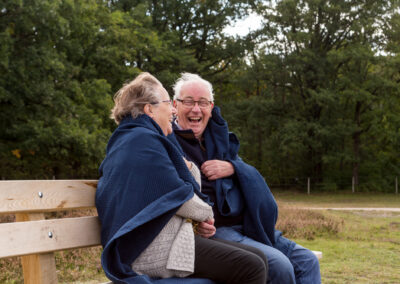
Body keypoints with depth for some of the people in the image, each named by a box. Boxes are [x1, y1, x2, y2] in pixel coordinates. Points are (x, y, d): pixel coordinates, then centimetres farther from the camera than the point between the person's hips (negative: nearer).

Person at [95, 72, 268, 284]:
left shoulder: (126, 140, 24)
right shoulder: (144, 139, -10)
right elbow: (177, 197, -15)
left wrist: (188, 168, 5)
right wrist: (205, 212, 5)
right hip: (155, 251, -11)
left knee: (259, 259, 2)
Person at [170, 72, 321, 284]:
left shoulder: (217, 136, 17)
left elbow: (252, 176, 16)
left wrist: (232, 168, -8)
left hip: (246, 226, 8)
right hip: (213, 231, -7)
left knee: (307, 261, -1)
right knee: (279, 265, -25)